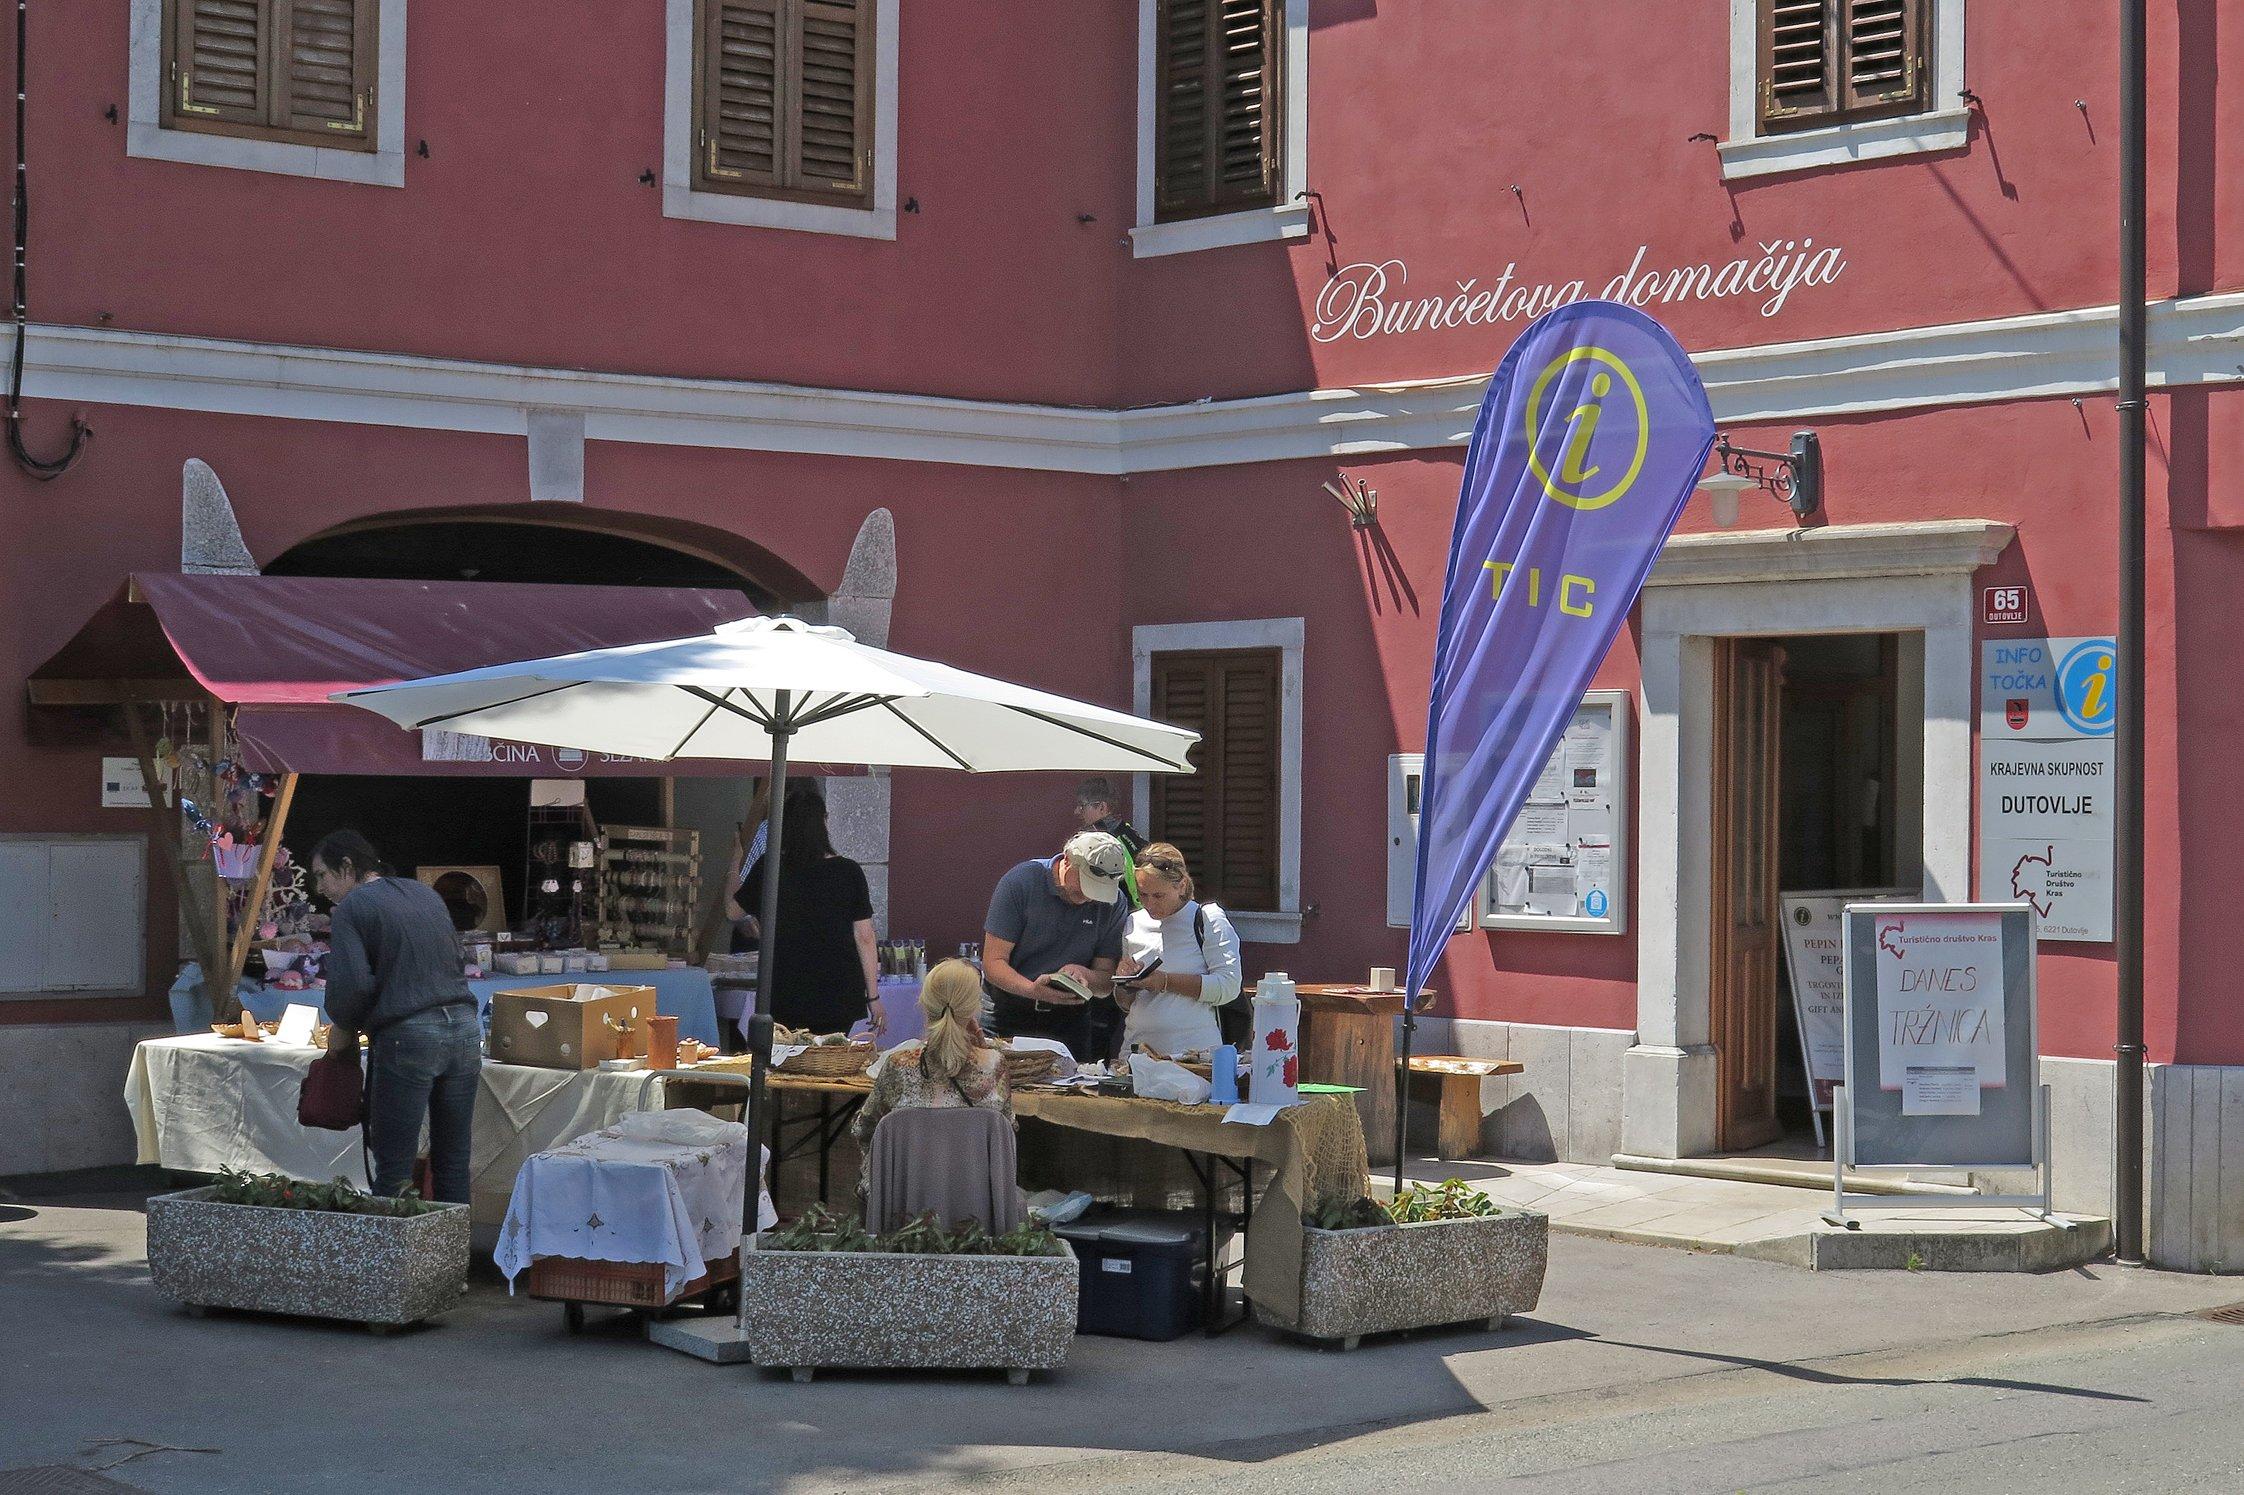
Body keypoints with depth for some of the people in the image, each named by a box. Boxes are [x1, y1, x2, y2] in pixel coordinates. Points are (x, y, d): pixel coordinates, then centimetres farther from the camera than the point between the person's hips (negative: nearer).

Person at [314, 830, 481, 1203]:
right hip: (464, 1028, 6)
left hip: (407, 1037, -6)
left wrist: (342, 1028, 4)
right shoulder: (426, 894, 19)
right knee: (453, 1163, 10)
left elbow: (352, 983, -15)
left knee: (393, 1171, -2)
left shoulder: (354, 906, -2)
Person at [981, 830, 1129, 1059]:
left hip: (1070, 1017, 2)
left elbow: (1106, 984, 2)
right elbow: (993, 963, -13)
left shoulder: (1113, 903, -1)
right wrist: (1032, 990, -31)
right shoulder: (1021, 882, -10)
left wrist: (1082, 975, -20)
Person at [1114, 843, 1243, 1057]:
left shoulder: (1209, 920, 4)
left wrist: (1166, 982, -11)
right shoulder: (1133, 924, 18)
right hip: (1137, 1046, 4)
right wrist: (1125, 986, 2)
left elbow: (1229, 987, -8)